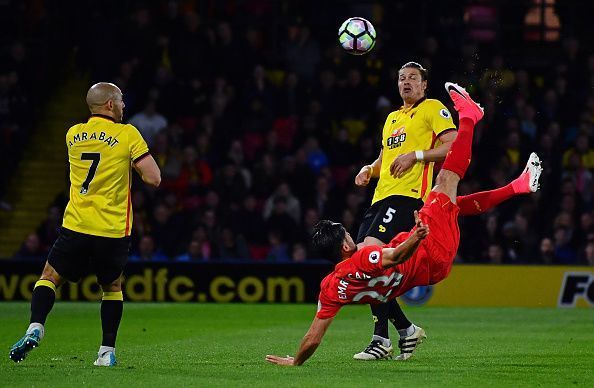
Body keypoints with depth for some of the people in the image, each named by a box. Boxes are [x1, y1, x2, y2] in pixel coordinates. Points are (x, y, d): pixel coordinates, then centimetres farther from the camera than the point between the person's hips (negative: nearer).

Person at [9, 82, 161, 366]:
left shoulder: (73, 134, 8)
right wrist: (135, 163, 8)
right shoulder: (128, 134, -6)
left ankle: (35, 327, -11)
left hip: (76, 226, 2)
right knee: (113, 287, 18)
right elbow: (154, 178, -8)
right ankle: (107, 352, 12)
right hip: (113, 230, -1)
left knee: (49, 277, 13)